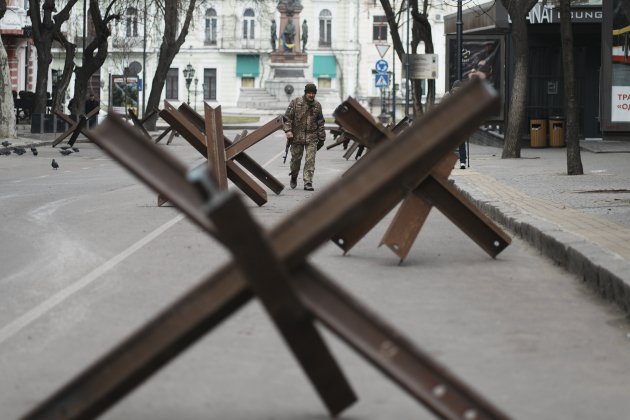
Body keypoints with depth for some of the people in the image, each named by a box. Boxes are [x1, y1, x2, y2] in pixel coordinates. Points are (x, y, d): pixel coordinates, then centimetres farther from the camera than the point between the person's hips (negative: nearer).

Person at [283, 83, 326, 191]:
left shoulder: (317, 105, 8)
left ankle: (308, 183, -6)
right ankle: (294, 177, 33)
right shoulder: (295, 102, -1)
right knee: (296, 158, 7)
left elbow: (320, 123, 14)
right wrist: (288, 130, -13)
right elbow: (287, 117, -2)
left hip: (311, 137, 1)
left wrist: (321, 138, 13)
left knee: (310, 160, -8)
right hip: (297, 136, -1)